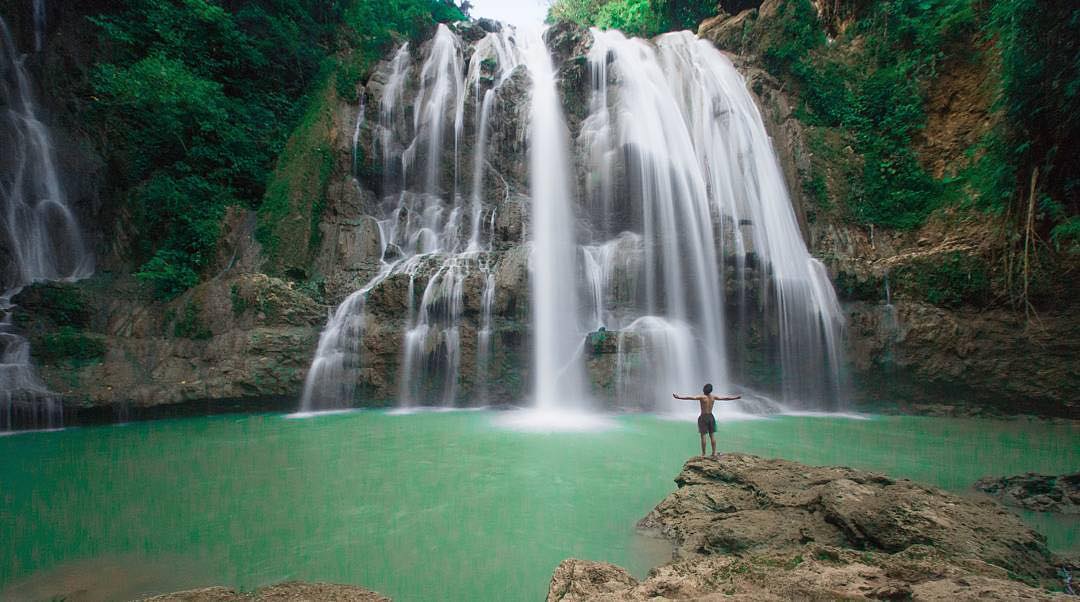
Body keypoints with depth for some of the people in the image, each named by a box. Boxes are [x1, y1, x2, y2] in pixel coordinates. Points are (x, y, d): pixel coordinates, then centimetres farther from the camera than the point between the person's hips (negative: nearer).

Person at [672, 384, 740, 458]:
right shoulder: (713, 397, 1)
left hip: (703, 417, -5)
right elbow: (725, 398, 13)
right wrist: (737, 397, 28)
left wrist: (678, 397, -35)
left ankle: (703, 453, 1)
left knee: (703, 435, -1)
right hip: (711, 417, 5)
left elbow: (690, 397, -27)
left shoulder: (702, 397, -14)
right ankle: (714, 452, 12)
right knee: (712, 435, 9)